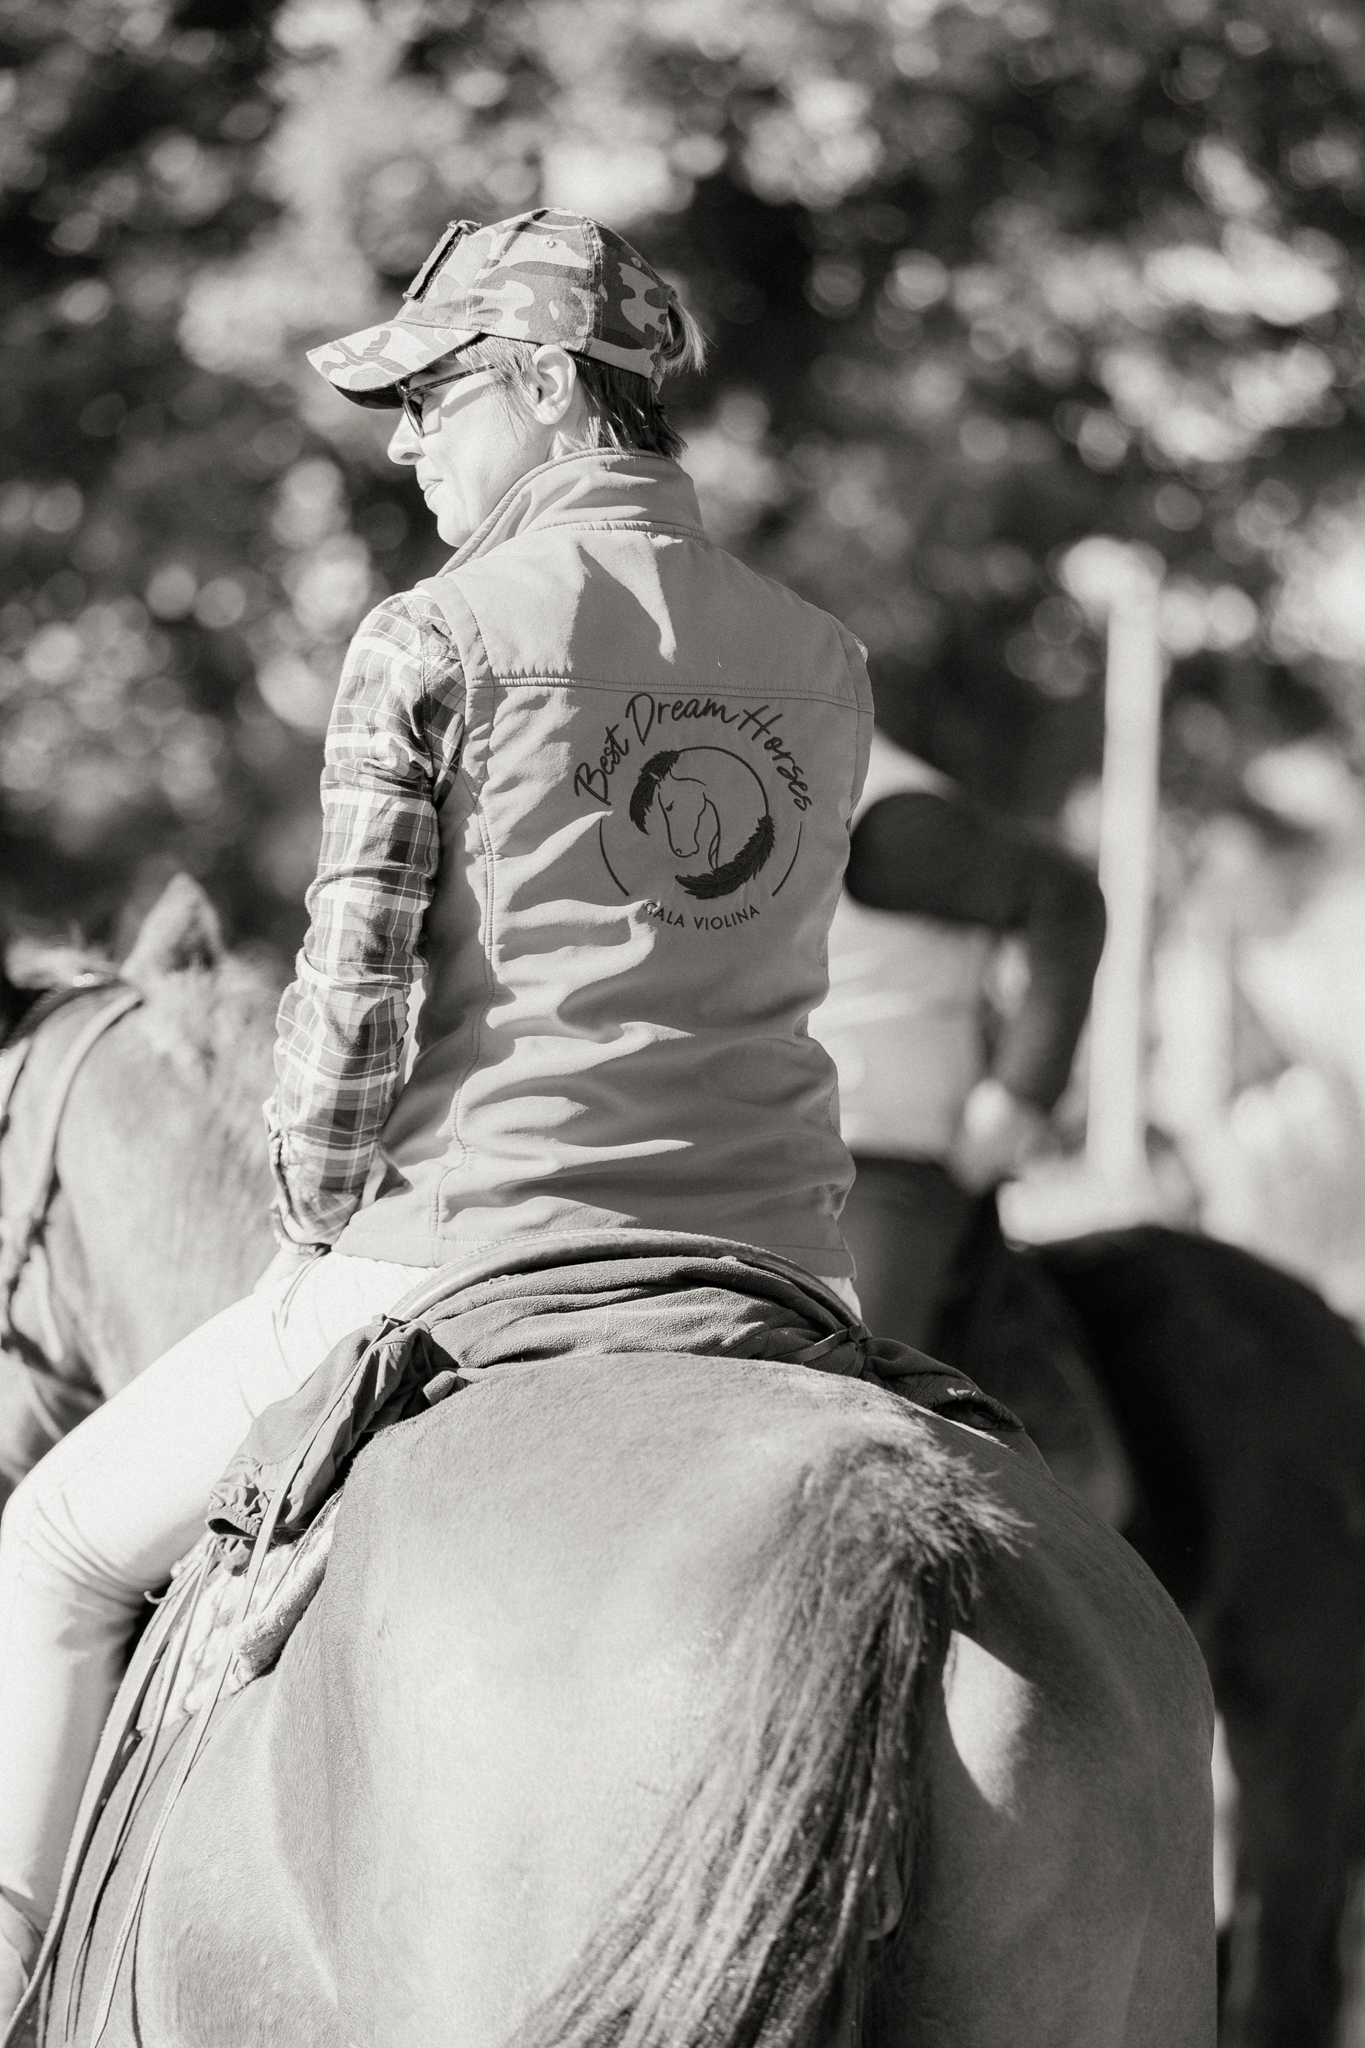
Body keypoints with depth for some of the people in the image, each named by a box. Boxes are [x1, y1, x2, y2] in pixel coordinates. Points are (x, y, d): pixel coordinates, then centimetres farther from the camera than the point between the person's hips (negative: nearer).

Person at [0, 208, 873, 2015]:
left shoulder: (434, 643, -9)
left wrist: (323, 1236, 5)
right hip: (775, 1259, 5)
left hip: (469, 1256, -4)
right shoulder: (826, 669, 8)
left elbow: (348, 1003, -11)